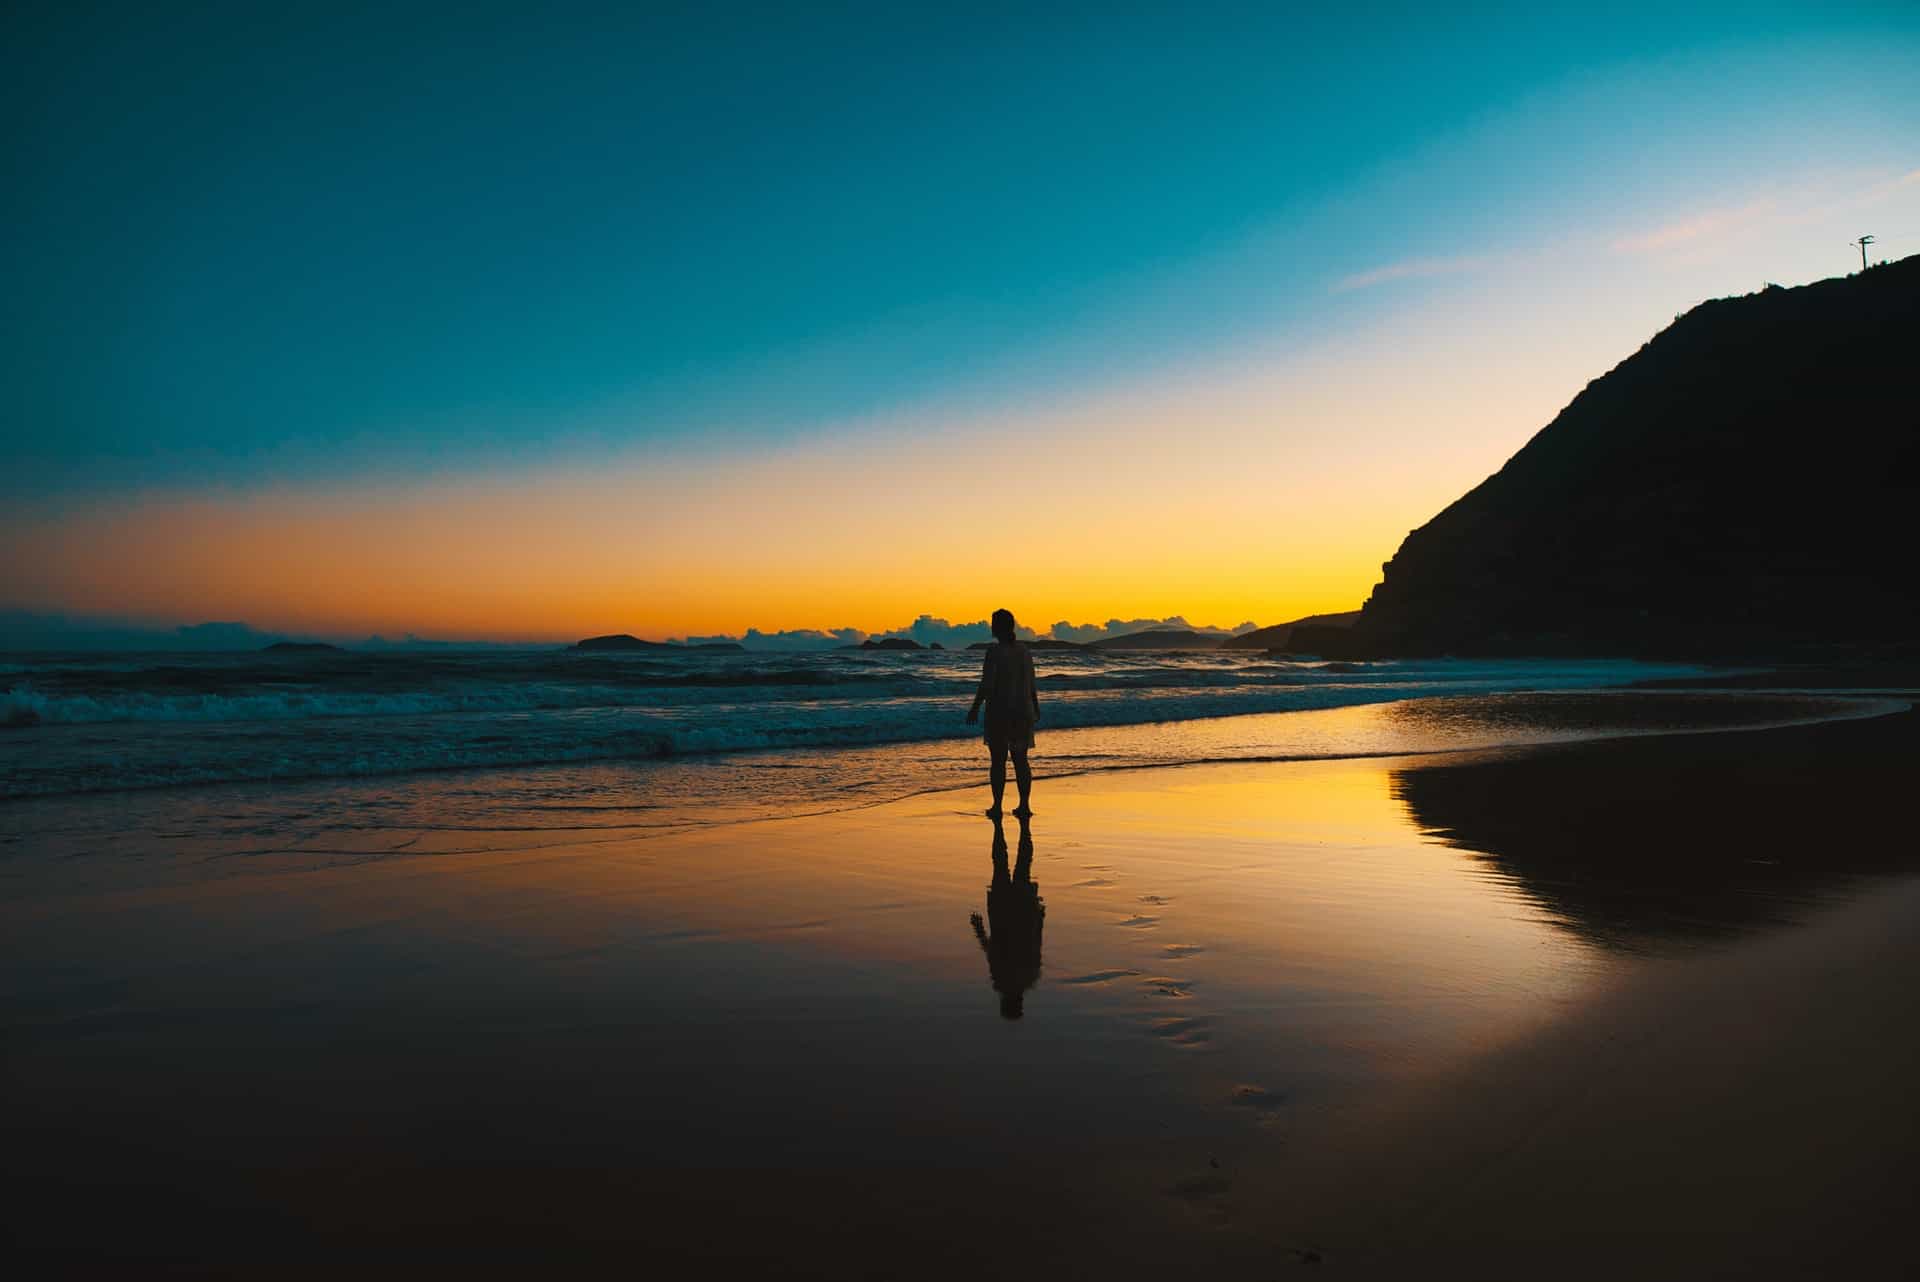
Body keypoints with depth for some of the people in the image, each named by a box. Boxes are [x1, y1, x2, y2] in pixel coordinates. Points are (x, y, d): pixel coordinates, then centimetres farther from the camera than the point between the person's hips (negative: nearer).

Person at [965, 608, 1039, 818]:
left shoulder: (994, 650, -12)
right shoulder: (1024, 651, 6)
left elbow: (987, 684, -17)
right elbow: (1031, 684, 10)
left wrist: (975, 708, -10)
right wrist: (1036, 708, 22)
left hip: (999, 712, -5)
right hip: (1022, 711, 5)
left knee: (998, 760, 2)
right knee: (1021, 760, 10)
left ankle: (997, 807, 3)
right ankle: (1024, 805, 9)